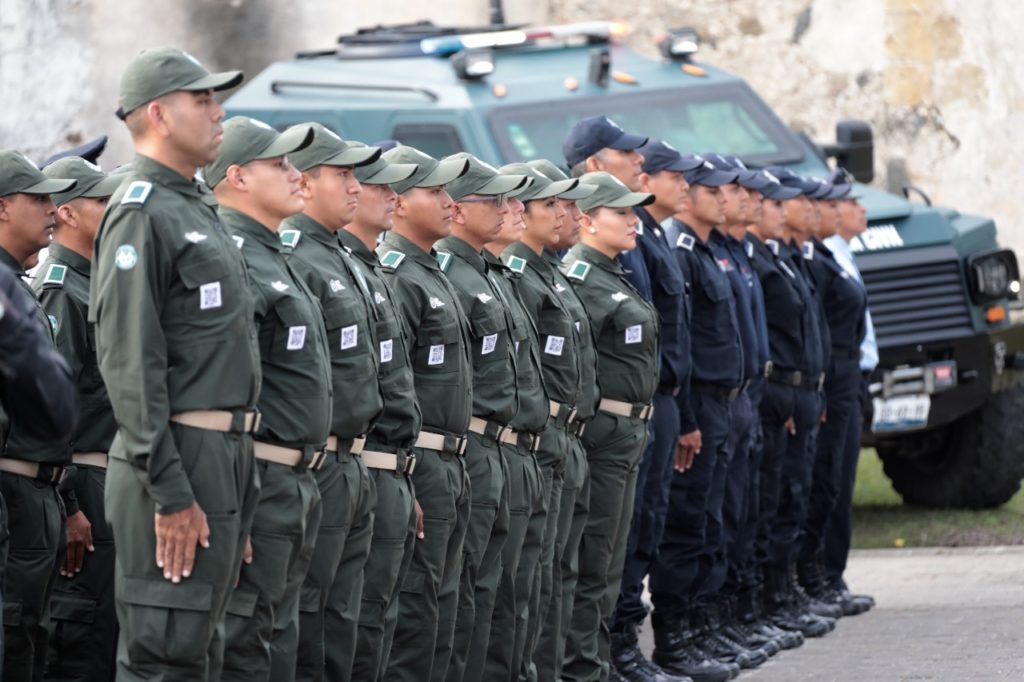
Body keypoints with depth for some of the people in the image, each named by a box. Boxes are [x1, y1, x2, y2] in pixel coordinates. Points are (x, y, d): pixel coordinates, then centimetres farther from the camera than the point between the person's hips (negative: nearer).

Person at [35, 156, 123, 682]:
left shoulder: (91, 286, 19)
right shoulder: (59, 292, -13)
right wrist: (66, 505, -22)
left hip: (104, 479, 10)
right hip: (83, 485, -10)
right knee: (88, 639, -11)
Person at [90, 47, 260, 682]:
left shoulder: (197, 211, 18)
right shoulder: (142, 214, -12)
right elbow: (131, 363, -19)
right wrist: (170, 493, -22)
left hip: (226, 457, 10)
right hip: (179, 461, -10)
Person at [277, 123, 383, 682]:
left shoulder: (341, 261, 17)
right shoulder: (291, 262, -14)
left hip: (351, 469, 10)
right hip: (315, 466, -10)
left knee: (339, 630, 12)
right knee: (303, 624, -5)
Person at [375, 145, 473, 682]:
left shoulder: (432, 275, 18)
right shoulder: (395, 279, -14)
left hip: (449, 465, 10)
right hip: (418, 463, -10)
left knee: (439, 604, 11)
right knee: (414, 607, -8)